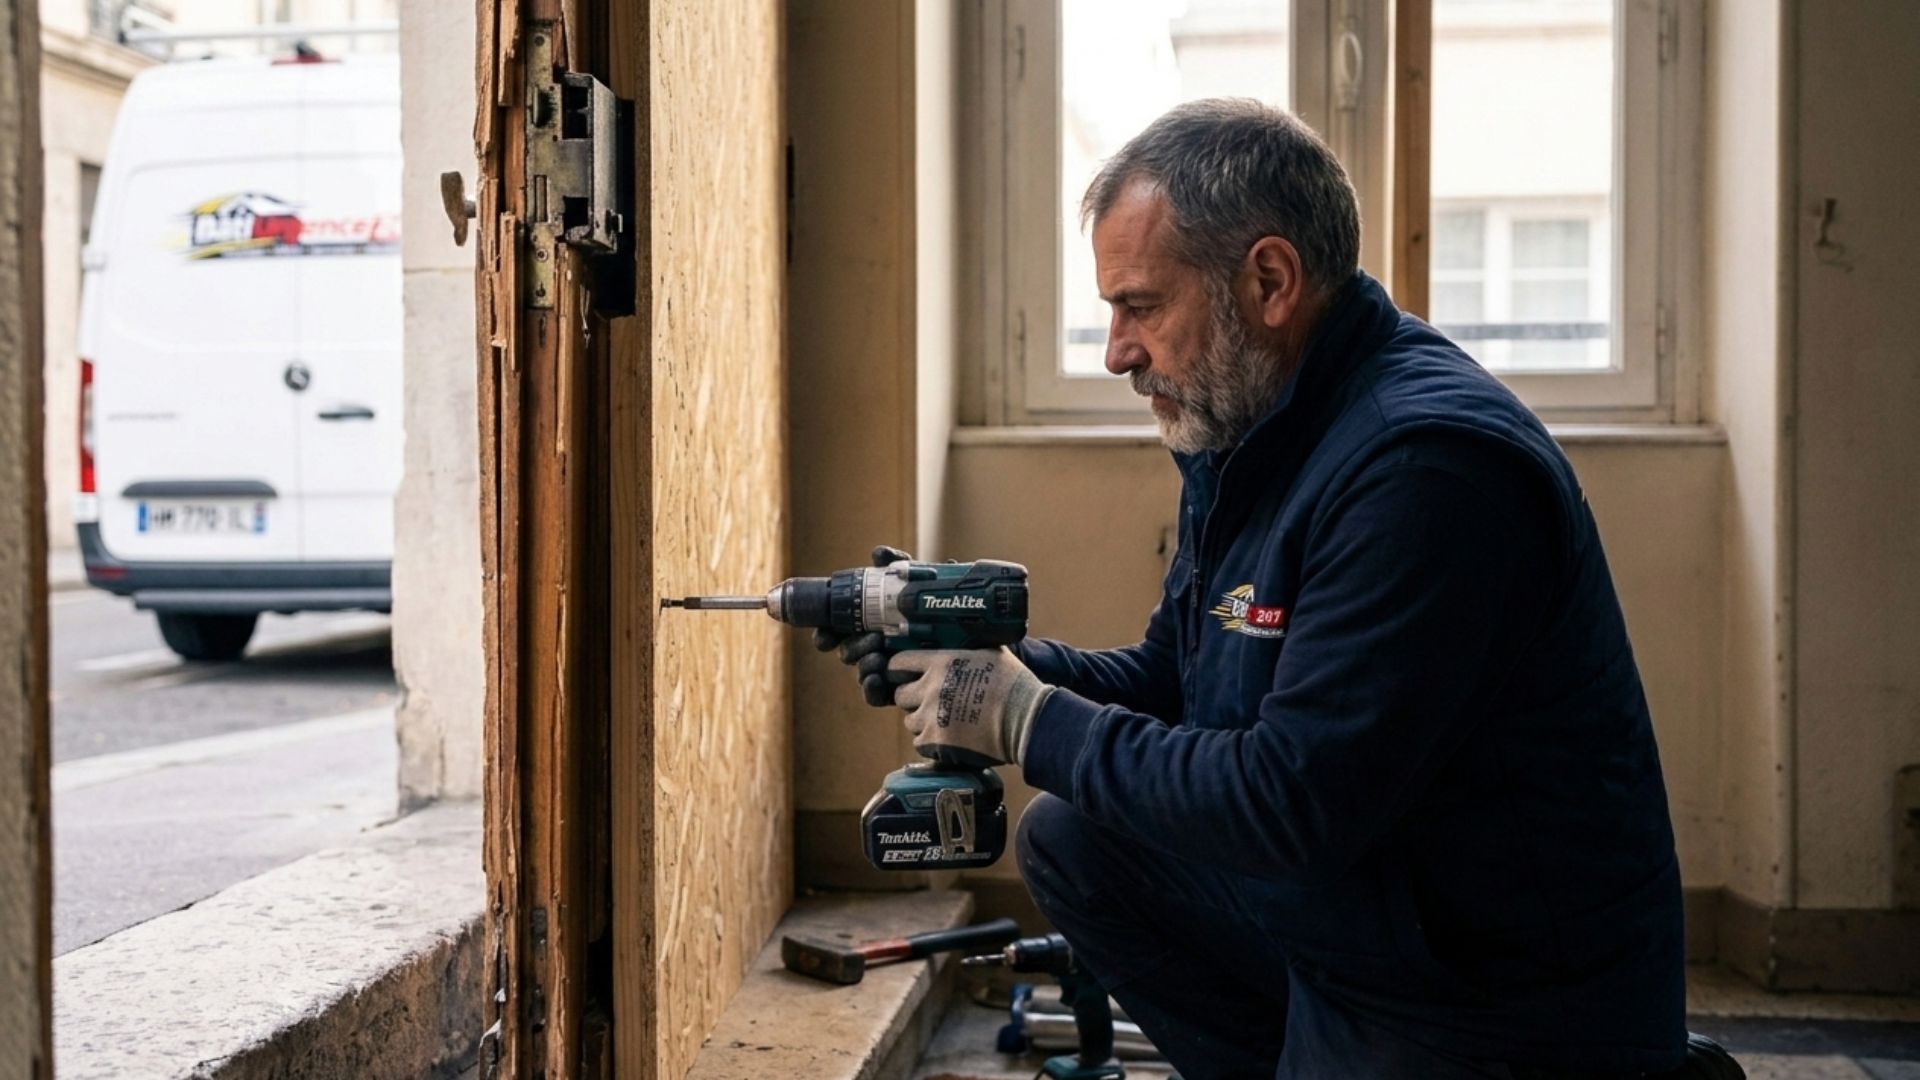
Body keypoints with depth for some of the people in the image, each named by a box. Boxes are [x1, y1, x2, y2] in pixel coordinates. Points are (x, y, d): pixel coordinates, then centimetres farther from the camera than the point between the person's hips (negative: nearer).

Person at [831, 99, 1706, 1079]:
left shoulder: (1427, 465, -26)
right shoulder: (1245, 434, 4)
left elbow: (1294, 804, -27)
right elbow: (1169, 681, 13)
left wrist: (1027, 722, -18)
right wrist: (995, 663, -4)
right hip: (1344, 935, 9)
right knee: (1069, 839, 7)